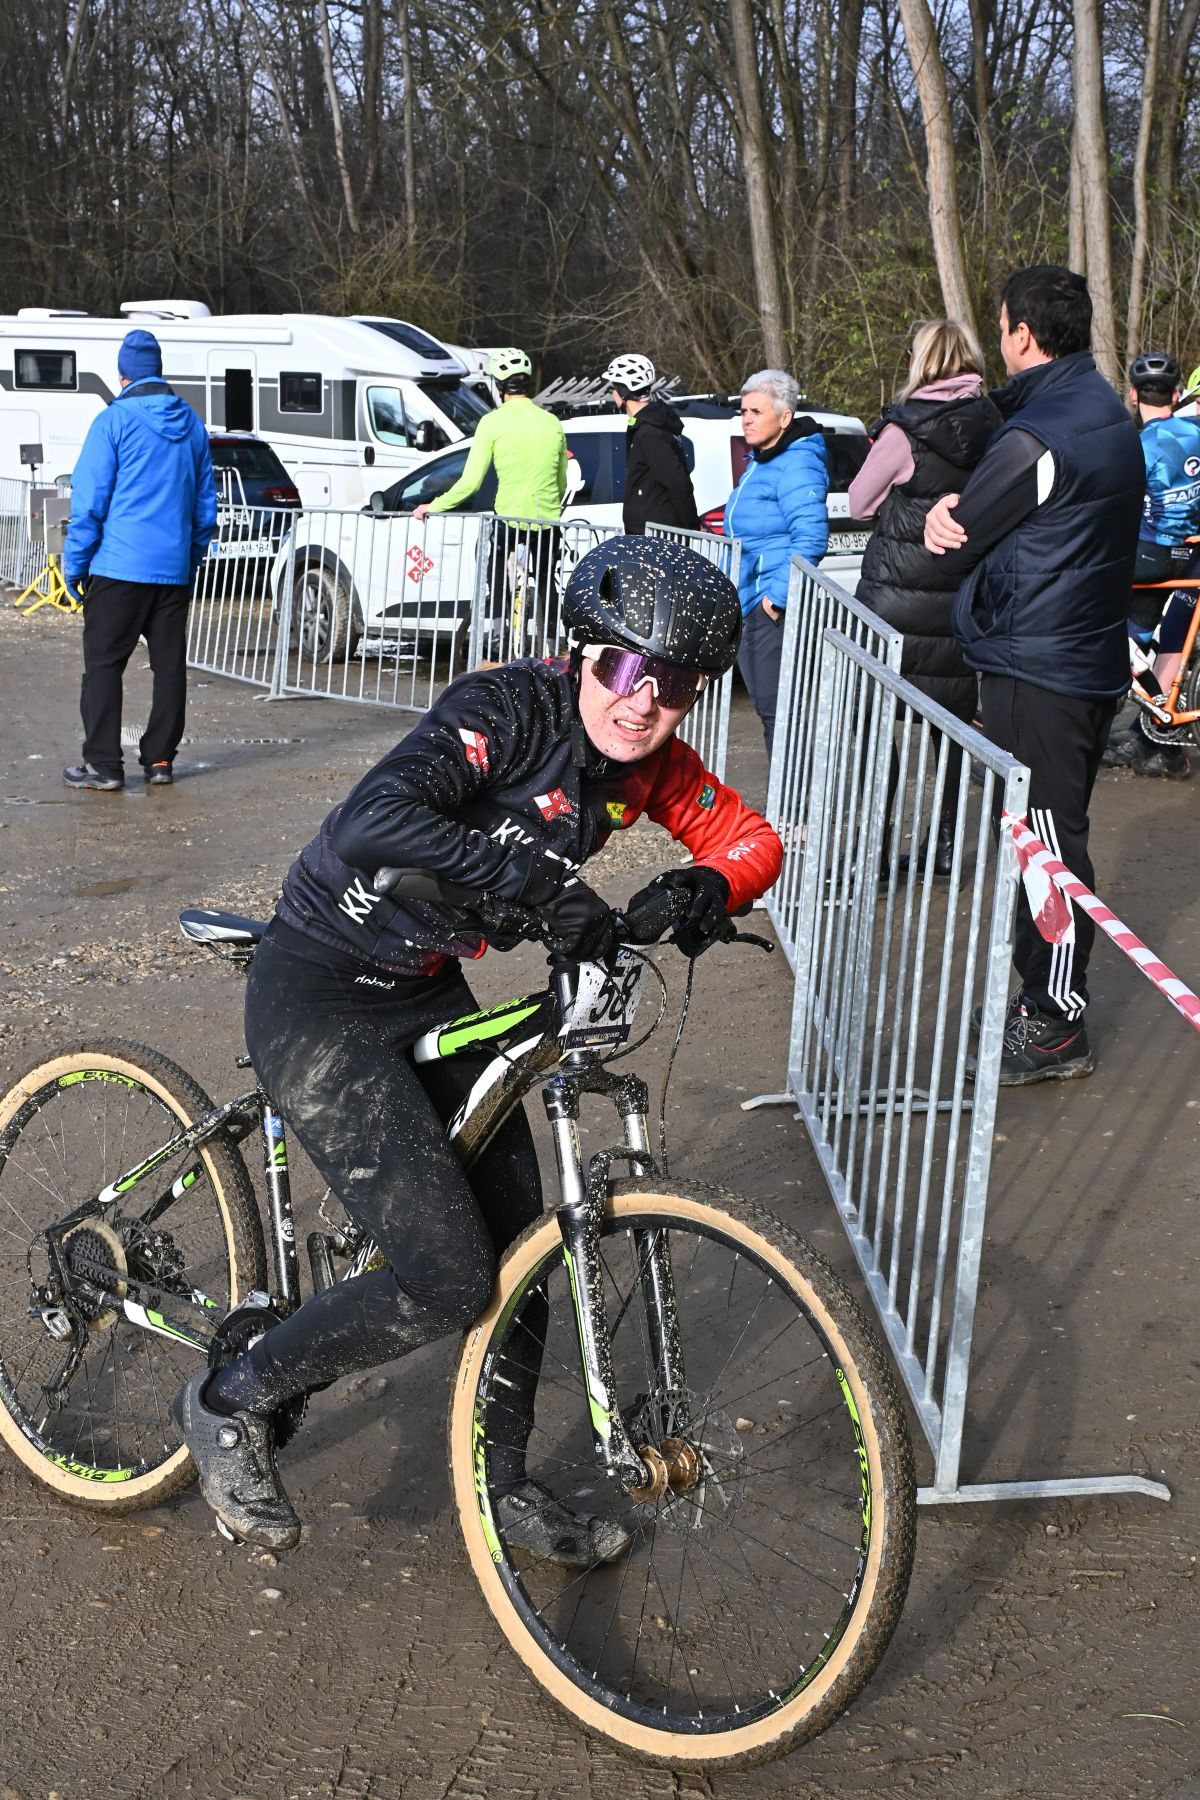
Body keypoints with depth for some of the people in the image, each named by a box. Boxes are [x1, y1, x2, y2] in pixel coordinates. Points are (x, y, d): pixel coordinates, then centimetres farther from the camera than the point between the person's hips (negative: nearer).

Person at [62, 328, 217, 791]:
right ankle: (160, 760, 14)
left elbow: (89, 501, -8)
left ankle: (103, 764, 0)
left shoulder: (113, 421, -7)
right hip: (175, 569, 5)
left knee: (103, 664, 1)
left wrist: (74, 564, -2)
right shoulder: (192, 425, 9)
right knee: (169, 663, 9)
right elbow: (206, 503, 15)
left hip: (119, 566, -5)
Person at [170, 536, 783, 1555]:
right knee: (451, 1281, -11)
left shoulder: (646, 760, -2)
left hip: (429, 992, 8)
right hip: (321, 1001, -8)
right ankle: (232, 1403, 12)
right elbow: (376, 820, -41)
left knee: (516, 1244, 10)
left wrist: (709, 886, -22)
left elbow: (752, 838, 1)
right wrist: (539, 881, -49)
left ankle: (505, 1487, 32)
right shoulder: (509, 709, -26)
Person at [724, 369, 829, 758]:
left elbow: (811, 537, -23)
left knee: (776, 708, -9)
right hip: (751, 603, 10)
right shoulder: (761, 460, 18)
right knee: (767, 706, 14)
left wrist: (779, 596, -25)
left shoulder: (796, 464, -14)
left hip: (776, 610, -10)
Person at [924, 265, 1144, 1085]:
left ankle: (1057, 1028, 6)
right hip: (1091, 656, 10)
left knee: (1049, 845, -3)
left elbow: (957, 536, -11)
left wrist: (949, 517, 9)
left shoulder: (1037, 434, -20)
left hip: (1038, 667, -10)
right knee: (1051, 835, 18)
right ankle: (1045, 993, 31)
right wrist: (954, 514, -12)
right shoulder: (1108, 412, 12)